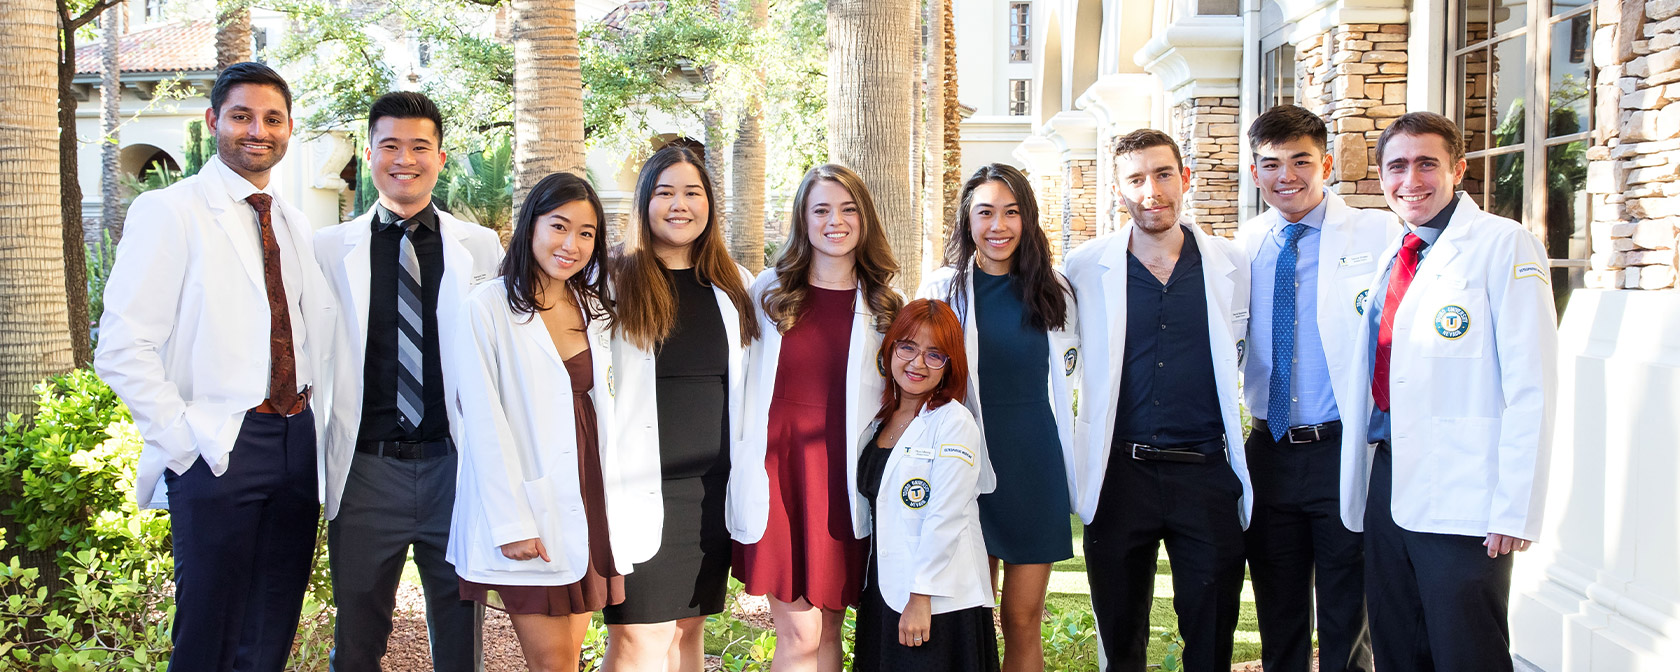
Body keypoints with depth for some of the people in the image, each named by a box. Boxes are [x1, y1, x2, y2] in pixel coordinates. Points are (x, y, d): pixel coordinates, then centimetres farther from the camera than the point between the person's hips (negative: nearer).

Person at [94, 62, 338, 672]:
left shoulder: (293, 224, 14)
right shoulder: (169, 212, -6)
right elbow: (122, 350, -12)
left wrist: (318, 415, 11)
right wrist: (184, 438, -15)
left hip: (298, 440, 6)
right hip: (218, 449, -6)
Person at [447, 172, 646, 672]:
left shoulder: (596, 311, 12)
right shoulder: (489, 307, -6)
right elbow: (484, 420, -10)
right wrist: (511, 523, -14)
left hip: (588, 500, 5)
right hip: (525, 509, -5)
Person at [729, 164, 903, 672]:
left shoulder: (884, 306, 8)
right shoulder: (769, 291, 6)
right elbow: (741, 384, 9)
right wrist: (742, 471, 2)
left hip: (846, 476, 1)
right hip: (778, 467, -1)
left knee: (828, 629, 8)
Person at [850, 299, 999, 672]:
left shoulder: (954, 424, -9)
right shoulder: (880, 422, 12)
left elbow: (945, 518, -16)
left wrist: (921, 598, -19)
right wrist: (864, 591, 13)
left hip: (938, 601, -7)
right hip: (883, 590, 7)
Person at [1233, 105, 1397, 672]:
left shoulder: (1377, 235, -6)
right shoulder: (1244, 246, 7)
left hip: (1346, 450, -4)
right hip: (1270, 451, 4)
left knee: (1346, 623, 7)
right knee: (1278, 624, 16)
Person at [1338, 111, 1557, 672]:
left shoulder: (1503, 246, -7)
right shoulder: (1390, 260, 16)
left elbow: (1530, 387, -13)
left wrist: (1515, 508, -17)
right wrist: (1366, 477, 15)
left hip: (1461, 495, -7)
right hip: (1387, 480, 7)